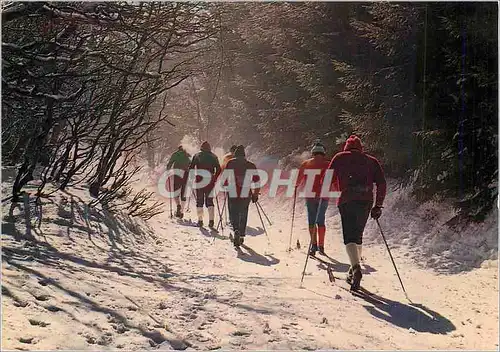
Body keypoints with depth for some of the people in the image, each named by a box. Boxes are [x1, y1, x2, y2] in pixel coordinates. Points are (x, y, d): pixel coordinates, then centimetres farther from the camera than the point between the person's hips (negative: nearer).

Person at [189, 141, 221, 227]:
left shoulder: (197, 155, 4)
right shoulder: (213, 156, 7)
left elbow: (191, 168, 0)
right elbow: (218, 169, 3)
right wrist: (214, 179, 11)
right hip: (210, 181, 1)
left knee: (199, 201, 8)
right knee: (209, 201, 8)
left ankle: (200, 220, 4)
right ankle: (211, 220, -5)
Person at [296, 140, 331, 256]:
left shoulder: (306, 164, 5)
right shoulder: (328, 164, 1)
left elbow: (299, 179, 12)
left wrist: (296, 189, 27)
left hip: (310, 196, 0)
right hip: (324, 196, 0)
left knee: (312, 221, 5)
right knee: (321, 221, 10)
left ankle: (314, 245, -7)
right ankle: (321, 246, 10)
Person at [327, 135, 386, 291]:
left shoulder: (340, 157, 13)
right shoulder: (371, 160, 18)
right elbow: (382, 184, 9)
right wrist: (378, 206, 12)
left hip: (347, 201, -3)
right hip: (366, 202, 3)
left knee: (349, 237, -8)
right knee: (358, 236, 18)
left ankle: (356, 268, -29)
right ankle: (354, 269, 23)